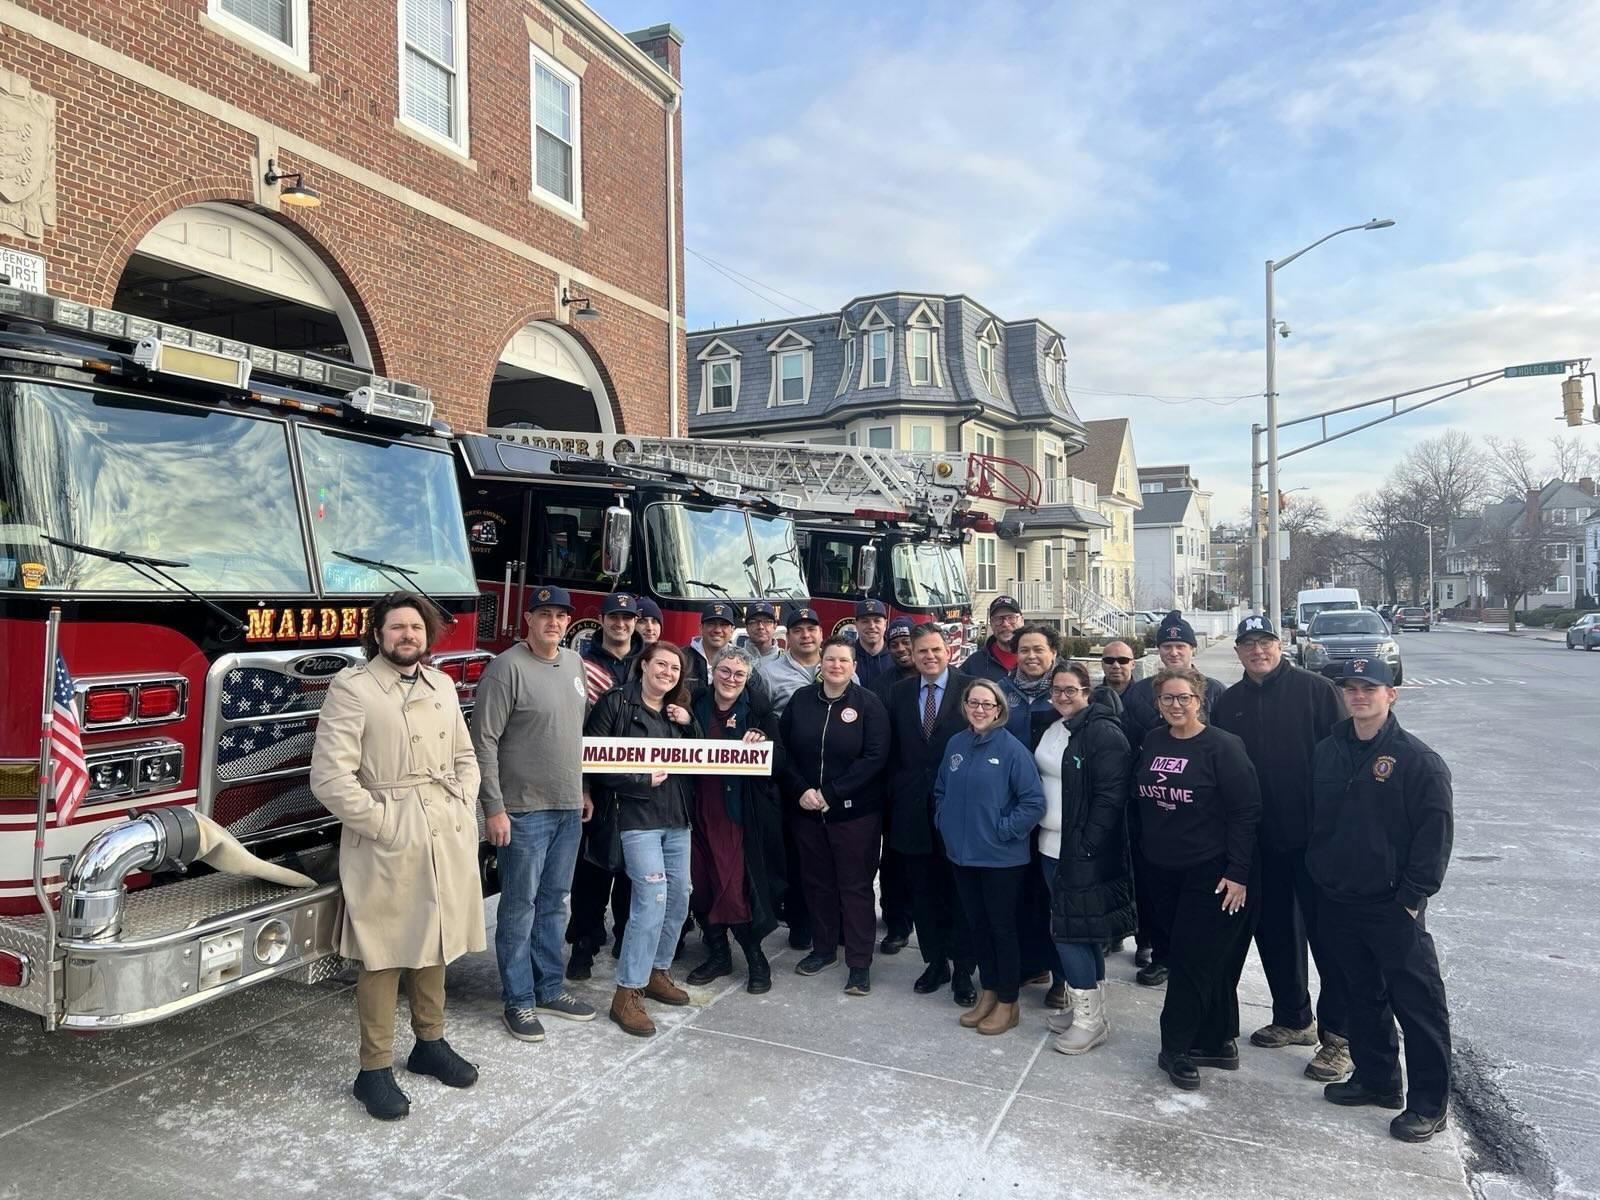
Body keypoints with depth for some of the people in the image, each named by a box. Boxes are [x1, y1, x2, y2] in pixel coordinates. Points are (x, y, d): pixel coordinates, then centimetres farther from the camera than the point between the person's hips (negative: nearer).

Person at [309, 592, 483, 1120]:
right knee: (382, 956, 3)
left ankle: (430, 1043, 33)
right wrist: (386, 826, -15)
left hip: (446, 840, 6)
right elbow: (330, 778, -14)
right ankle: (375, 1070, 17)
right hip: (385, 845, -6)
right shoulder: (352, 687, -9)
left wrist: (464, 810, 4)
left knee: (434, 945, 16)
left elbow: (464, 756, 18)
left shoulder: (442, 685, 11)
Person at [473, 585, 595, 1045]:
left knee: (554, 903, 15)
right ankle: (517, 1000, 16)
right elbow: (484, 741, -14)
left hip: (568, 808, 7)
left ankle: (549, 988, 27)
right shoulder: (507, 667, -12)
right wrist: (493, 808, -16)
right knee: (520, 906, 3)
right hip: (523, 810, -7)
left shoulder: (575, 664, 10)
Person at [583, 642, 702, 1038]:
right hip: (638, 816, -7)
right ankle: (627, 993, -2)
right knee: (653, 901, -13)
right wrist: (642, 780, -13)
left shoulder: (678, 711, 15)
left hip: (677, 818, 7)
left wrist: (689, 724, -3)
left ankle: (656, 971, 29)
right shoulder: (616, 703, -5)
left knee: (678, 901, 11)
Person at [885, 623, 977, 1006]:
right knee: (924, 893, 13)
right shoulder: (899, 693, 6)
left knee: (961, 892, 6)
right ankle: (936, 962, 28)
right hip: (914, 808, 4)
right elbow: (893, 751, 10)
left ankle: (963, 970, 19)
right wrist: (897, 794, 6)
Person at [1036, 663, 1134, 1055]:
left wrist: (1086, 845, -20)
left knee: (1071, 930, -5)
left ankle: (1089, 1019, 9)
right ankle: (1089, 1009, 27)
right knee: (1084, 931, 16)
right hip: (1051, 846, 8)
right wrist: (1039, 828, 14)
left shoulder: (1104, 733, -14)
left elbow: (1110, 796, -19)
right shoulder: (1050, 729, 11)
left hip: (1084, 852, -8)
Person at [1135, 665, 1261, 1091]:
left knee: (1193, 960, -1)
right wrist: (1145, 854, 13)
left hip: (1211, 874, -5)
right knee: (1207, 959, 15)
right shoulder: (1151, 743, 6)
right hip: (1163, 871, 6)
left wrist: (1237, 873, -15)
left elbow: (1246, 811, -13)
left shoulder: (1223, 747, -12)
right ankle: (1218, 1041, 28)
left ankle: (1176, 1046, 13)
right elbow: (1141, 800, 15)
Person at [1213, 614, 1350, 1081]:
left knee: (1327, 935, 2)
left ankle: (1338, 1036, 14)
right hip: (1260, 840, 5)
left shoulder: (1316, 690, -7)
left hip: (1314, 836, -5)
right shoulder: (1230, 702, 7)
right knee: (1274, 931, 15)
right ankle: (1293, 1019, 32)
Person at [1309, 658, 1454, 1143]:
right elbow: (1315, 819, 15)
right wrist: (1319, 876, 10)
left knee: (1417, 1003, 2)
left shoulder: (1417, 759, -10)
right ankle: (1375, 1078, 33)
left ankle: (1428, 1104, 15)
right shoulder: (1327, 752, 6)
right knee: (1362, 994, 18)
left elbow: (1436, 831, -11)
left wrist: (1412, 896, -13)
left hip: (1393, 907, -5)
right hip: (1338, 901, 6)